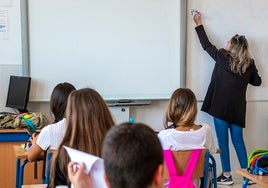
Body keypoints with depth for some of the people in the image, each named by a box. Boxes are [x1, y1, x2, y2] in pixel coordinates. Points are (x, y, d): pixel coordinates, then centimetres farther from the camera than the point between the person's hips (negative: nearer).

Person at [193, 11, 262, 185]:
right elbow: (257, 81, 11)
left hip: (221, 106, -4)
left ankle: (227, 175, 6)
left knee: (223, 140, 2)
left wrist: (199, 24, 14)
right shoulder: (249, 63, 1)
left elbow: (206, 44, 4)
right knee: (238, 140, 10)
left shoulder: (222, 58, -7)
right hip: (238, 108, 4)